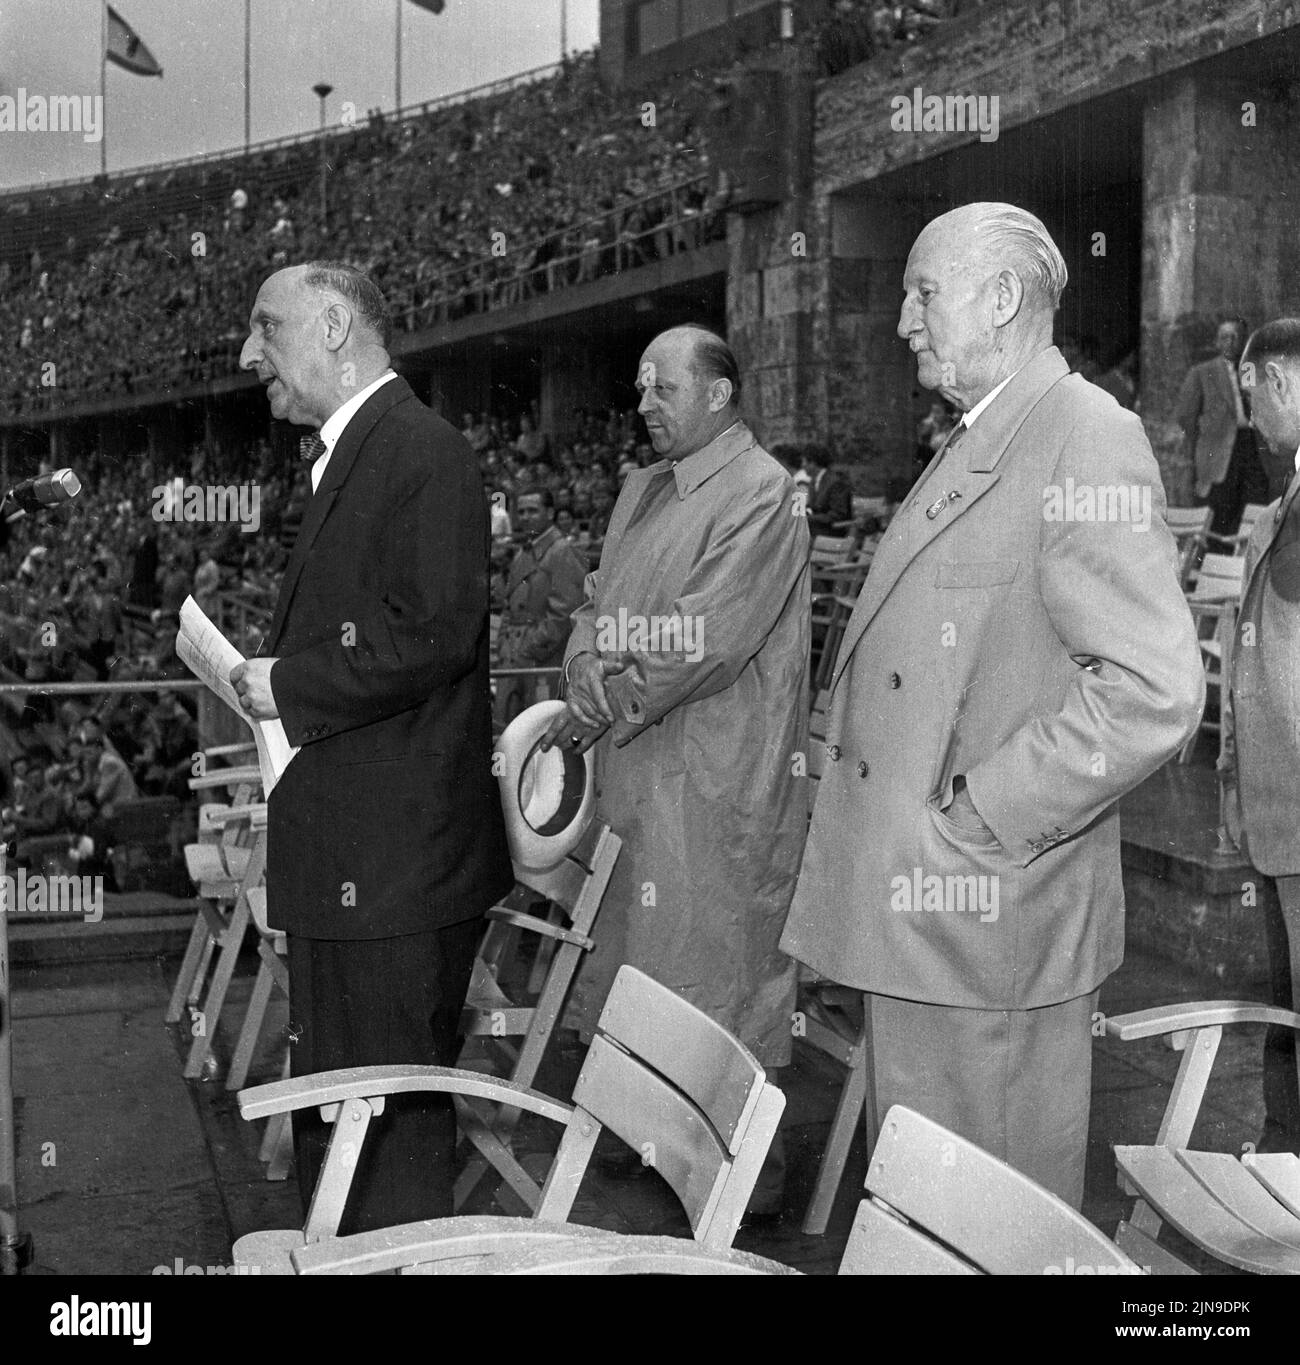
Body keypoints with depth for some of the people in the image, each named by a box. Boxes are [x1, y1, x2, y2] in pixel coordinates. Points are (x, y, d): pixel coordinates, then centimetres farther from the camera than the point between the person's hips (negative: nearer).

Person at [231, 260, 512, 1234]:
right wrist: (269, 672, 7)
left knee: (391, 1111, -1)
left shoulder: (424, 452, -14)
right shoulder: (348, 457, 18)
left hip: (394, 860, -10)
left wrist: (291, 686, -15)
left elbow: (435, 634, -23)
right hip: (345, 859, 10)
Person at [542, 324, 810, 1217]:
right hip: (637, 768, 8)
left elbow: (709, 637, -19)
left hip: (715, 775, -8)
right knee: (637, 953, 13)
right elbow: (600, 603, 14)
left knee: (715, 970, -1)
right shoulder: (644, 489, 17)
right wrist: (591, 672, -7)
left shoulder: (760, 492, -11)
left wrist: (621, 701, -13)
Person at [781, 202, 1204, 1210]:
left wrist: (976, 819, -19)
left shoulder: (1089, 440, -14)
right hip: (915, 909, 9)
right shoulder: (973, 447, 16)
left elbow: (1155, 691, -24)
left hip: (990, 912, -9)